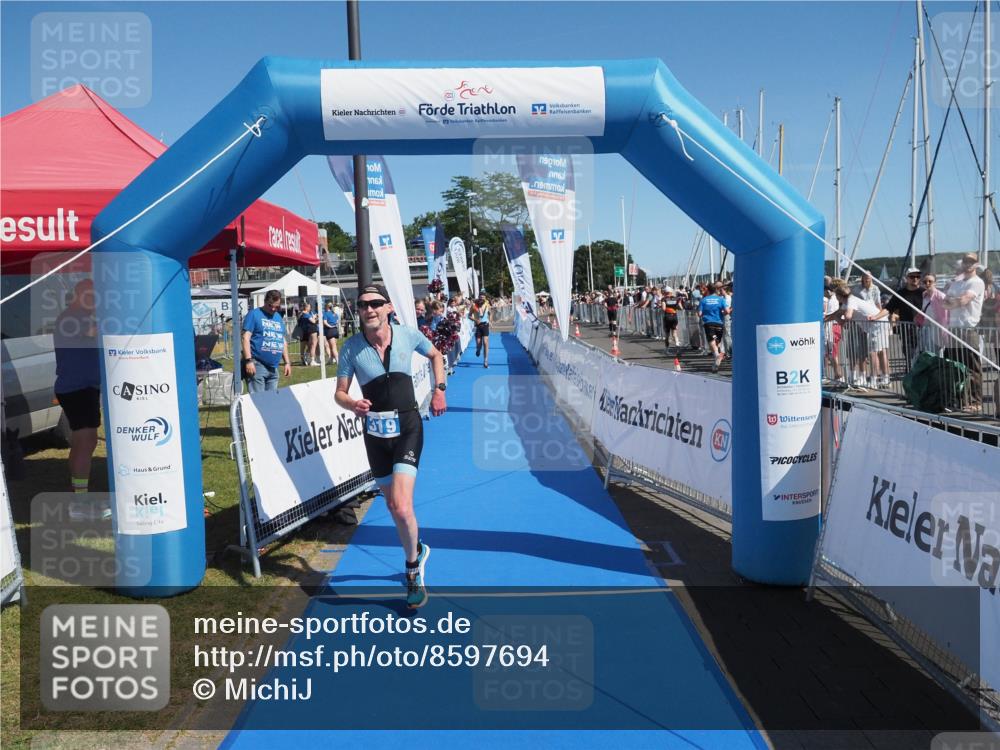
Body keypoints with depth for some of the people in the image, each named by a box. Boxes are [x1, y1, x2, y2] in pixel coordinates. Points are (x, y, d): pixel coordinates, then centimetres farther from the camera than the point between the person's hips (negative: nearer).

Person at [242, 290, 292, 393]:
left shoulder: (279, 318, 17)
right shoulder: (254, 314, -2)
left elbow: (283, 341, 24)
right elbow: (246, 337, -9)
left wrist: (287, 362, 19)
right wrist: (248, 360, -18)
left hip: (273, 368, 7)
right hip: (257, 365, -7)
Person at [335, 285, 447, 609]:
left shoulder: (408, 335, -6)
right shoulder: (351, 347, -7)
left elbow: (436, 355, 14)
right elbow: (339, 393, -2)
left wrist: (439, 390, 3)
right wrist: (352, 404, -25)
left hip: (407, 428, -2)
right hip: (375, 433, 2)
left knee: (401, 506, -17)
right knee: (394, 506, 14)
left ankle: (413, 570, 9)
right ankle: (417, 550, 43)